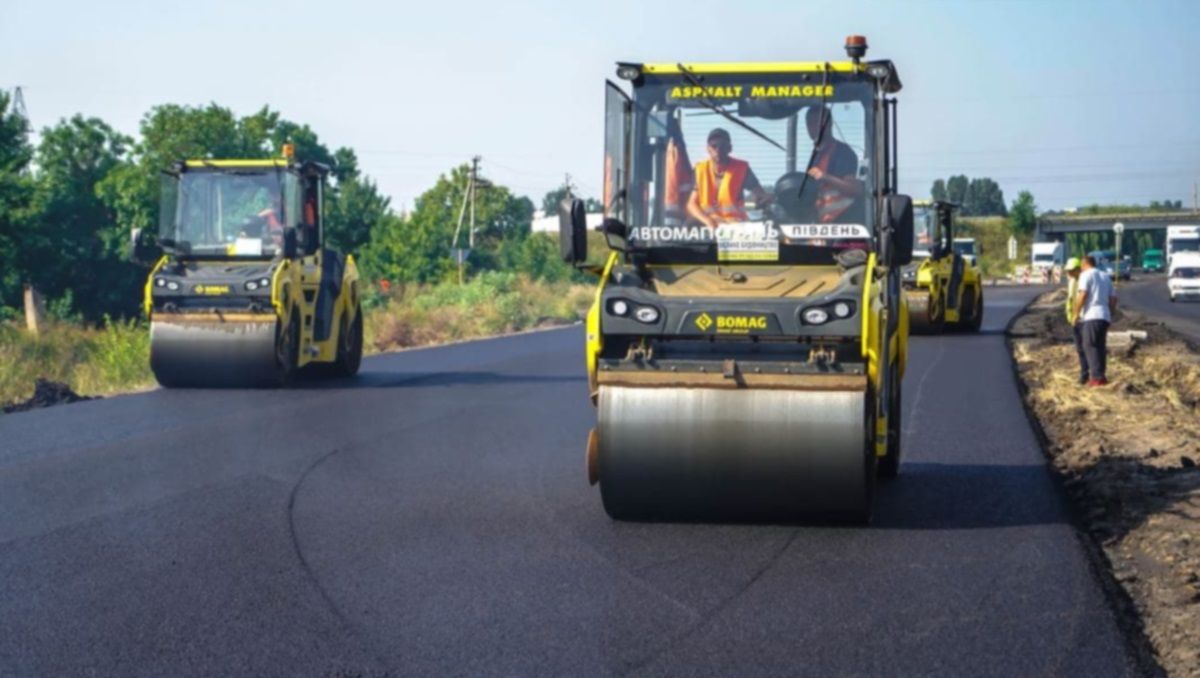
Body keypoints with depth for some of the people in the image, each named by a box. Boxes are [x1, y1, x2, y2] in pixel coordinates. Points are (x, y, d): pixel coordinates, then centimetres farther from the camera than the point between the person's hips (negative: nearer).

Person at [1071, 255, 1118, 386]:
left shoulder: (1086, 275, -1)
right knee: (1100, 346, 12)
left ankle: (1097, 377, -17)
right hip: (1105, 316, 8)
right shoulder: (1105, 276, 21)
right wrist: (1110, 314, 27)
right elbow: (1113, 298, 19)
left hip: (1092, 316, -8)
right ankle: (1101, 376, 12)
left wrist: (1075, 313, -8)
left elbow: (1082, 295, -14)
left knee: (1090, 346, -8)